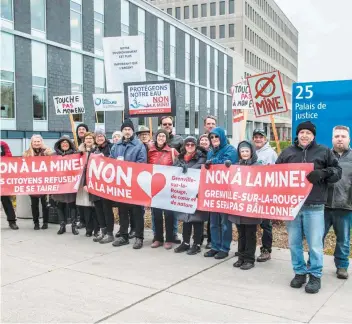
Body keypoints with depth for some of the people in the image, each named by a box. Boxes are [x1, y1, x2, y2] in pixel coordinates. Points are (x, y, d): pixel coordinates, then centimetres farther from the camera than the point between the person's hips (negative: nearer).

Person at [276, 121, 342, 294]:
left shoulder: (324, 151, 5)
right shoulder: (287, 152, 10)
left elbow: (337, 171, 4)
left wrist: (323, 173, -17)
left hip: (314, 206, -2)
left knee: (315, 244, 1)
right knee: (294, 243, 11)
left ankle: (315, 276, 18)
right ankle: (299, 272, 26)